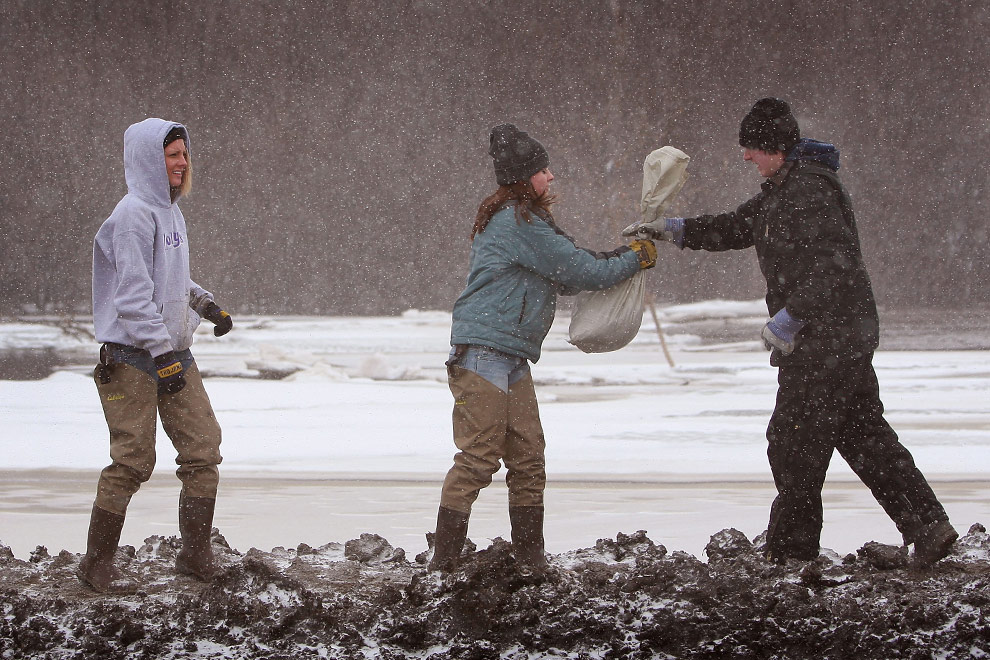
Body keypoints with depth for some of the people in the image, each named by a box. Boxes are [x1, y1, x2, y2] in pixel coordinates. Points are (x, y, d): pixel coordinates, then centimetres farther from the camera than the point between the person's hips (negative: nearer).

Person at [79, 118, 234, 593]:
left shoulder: (170, 211, 15)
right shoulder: (134, 215, -14)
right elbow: (133, 295, -20)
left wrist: (206, 304, 15)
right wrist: (163, 354, -23)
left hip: (173, 353, 9)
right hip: (132, 358, -9)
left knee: (203, 447, 1)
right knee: (133, 460, -7)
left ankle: (196, 555, 8)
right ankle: (97, 562, 5)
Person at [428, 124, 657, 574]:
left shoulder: (522, 219, 19)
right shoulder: (519, 223, -13)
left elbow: (561, 279, 20)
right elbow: (579, 271, -12)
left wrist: (626, 255, 13)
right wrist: (637, 259, 2)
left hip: (511, 358, 10)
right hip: (485, 353, -10)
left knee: (528, 457, 8)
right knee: (478, 457, -11)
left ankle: (530, 560, 13)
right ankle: (443, 563, -9)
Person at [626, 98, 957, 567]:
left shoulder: (810, 190, -18)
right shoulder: (784, 190, 16)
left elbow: (832, 264, -26)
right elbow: (737, 228, 26)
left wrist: (790, 317, -25)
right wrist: (673, 230, 18)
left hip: (824, 343, -10)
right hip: (847, 338, 10)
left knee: (794, 443, -1)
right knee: (865, 436, 10)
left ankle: (790, 550, 7)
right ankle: (927, 525, 7)